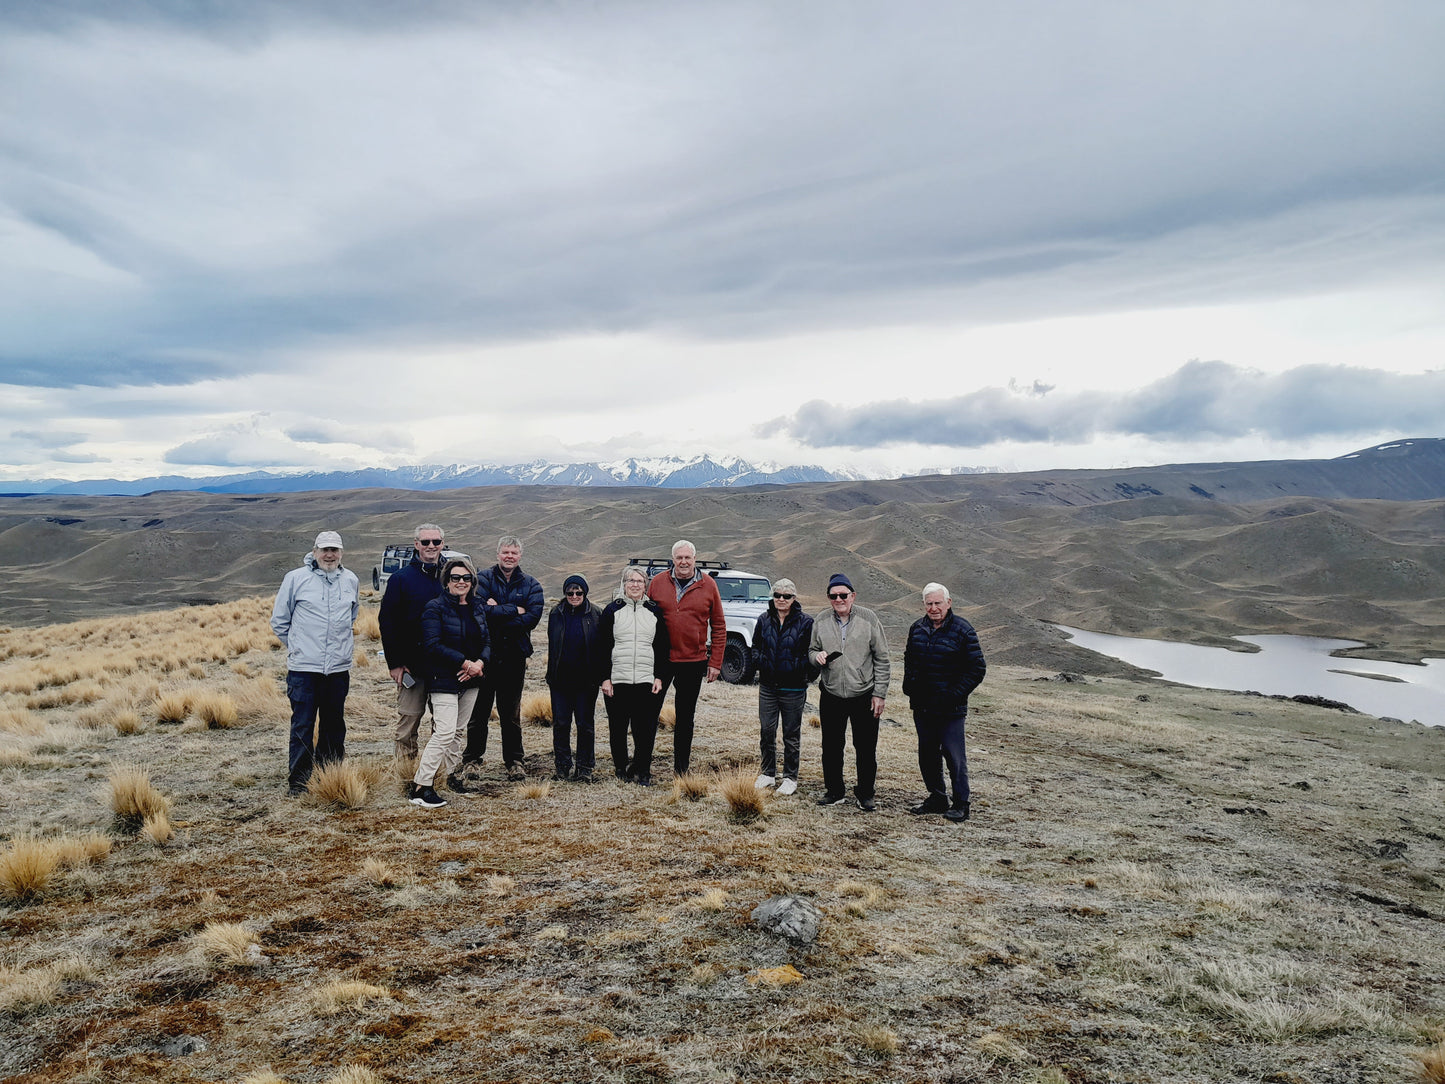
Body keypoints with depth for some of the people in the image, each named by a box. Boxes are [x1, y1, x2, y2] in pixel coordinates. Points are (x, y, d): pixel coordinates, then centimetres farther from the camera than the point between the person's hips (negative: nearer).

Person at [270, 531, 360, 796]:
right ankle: (298, 780, 8)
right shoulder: (296, 578, -1)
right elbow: (279, 621, 6)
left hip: (339, 667, 3)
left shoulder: (350, 580, 8)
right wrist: (298, 645, 7)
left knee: (334, 724, 11)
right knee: (302, 725, -2)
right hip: (303, 667, -3)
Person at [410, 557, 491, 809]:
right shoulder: (435, 608, -8)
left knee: (459, 730, 13)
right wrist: (465, 662, -19)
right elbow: (432, 645, -16)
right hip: (444, 681, -6)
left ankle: (451, 774, 29)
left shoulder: (477, 608, 11)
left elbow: (487, 641, 12)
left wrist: (480, 663, -9)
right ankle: (420, 786, -9)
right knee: (445, 732, -14)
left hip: (470, 681, 6)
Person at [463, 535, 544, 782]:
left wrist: (497, 612, -15)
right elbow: (480, 610, -16)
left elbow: (532, 617, -11)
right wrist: (514, 610, -15)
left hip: (514, 657, 1)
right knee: (479, 710, 8)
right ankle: (472, 759, 21)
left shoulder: (531, 585, 5)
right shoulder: (484, 579, 1)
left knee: (511, 713, 9)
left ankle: (515, 761, 18)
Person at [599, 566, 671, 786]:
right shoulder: (612, 610, 5)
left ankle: (642, 770, 10)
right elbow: (603, 647, 2)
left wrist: (659, 677, 2)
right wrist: (605, 678, -4)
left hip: (646, 680, 1)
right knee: (618, 727, 7)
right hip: (617, 680, -1)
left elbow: (662, 647, 10)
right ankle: (621, 767, 21)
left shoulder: (655, 611, 9)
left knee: (646, 727, -1)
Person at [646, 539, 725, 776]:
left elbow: (719, 626, 3)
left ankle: (682, 769, 22)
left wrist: (715, 662, -1)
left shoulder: (708, 585, -1)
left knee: (686, 717, 11)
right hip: (660, 660, 0)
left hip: (694, 661, 0)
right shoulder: (658, 582, 0)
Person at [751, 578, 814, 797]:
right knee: (766, 731, 9)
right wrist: (760, 662, 3)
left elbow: (811, 654, -2)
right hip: (768, 686, 3)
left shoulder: (805, 622, -5)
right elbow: (755, 646, 17)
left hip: (793, 688, -3)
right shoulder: (764, 620, 5)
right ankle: (768, 773, 24)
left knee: (792, 734, 6)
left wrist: (804, 673, -9)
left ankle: (790, 777, 18)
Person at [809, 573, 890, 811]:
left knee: (866, 749, 5)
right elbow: (812, 650, 17)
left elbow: (881, 659, -1)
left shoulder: (868, 619, -4)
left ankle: (865, 793, 21)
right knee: (831, 747, 11)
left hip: (864, 695, -2)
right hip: (831, 695, 3)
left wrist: (879, 693, -5)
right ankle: (835, 791, 27)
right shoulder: (821, 622, 4)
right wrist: (817, 656, -8)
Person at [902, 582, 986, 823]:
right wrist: (909, 685, 8)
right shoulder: (917, 628, 7)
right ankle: (937, 797, 27)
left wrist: (956, 694, -15)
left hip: (950, 709, -6)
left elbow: (977, 669, -8)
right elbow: (908, 659, 23)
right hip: (921, 706, 6)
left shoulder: (963, 631, -9)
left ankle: (961, 804, 10)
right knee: (927, 753, 13)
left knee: (954, 754, -2)